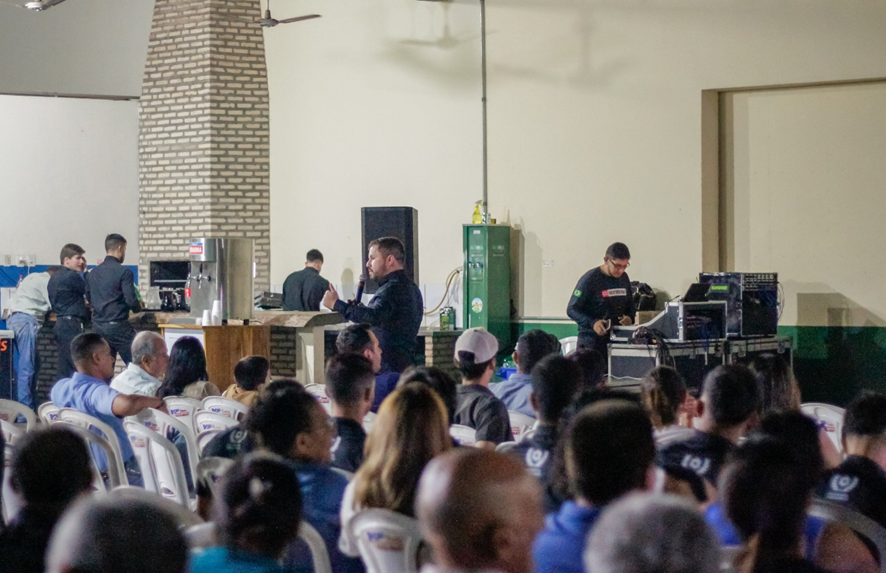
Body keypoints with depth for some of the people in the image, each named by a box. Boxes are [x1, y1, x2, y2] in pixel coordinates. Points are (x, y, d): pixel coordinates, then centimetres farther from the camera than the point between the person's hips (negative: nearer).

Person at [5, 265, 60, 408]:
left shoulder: (32, 277, 26)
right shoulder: (46, 280, -1)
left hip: (12, 318, 9)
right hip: (27, 320, -9)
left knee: (18, 365, 8)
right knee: (27, 366, -10)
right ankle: (25, 409, -14)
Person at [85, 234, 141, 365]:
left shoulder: (93, 273, 8)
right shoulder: (123, 272, -11)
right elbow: (130, 300, -15)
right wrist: (138, 308, 5)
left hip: (98, 326, 6)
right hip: (118, 326, -6)